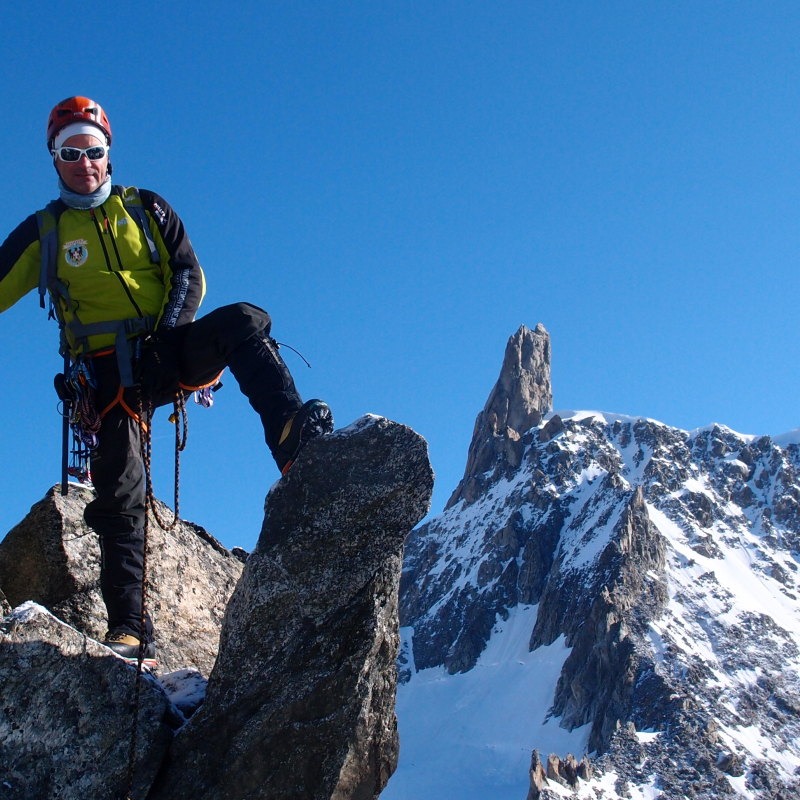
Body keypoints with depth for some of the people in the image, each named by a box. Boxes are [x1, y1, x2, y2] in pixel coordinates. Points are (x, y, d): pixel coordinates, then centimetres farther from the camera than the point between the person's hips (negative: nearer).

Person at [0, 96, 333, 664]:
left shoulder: (147, 209, 15)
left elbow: (189, 277, 9)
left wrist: (168, 326, -8)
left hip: (168, 350, 1)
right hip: (109, 373, 0)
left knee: (244, 322, -29)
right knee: (121, 494, -14)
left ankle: (291, 437, -46)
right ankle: (130, 630, -12)